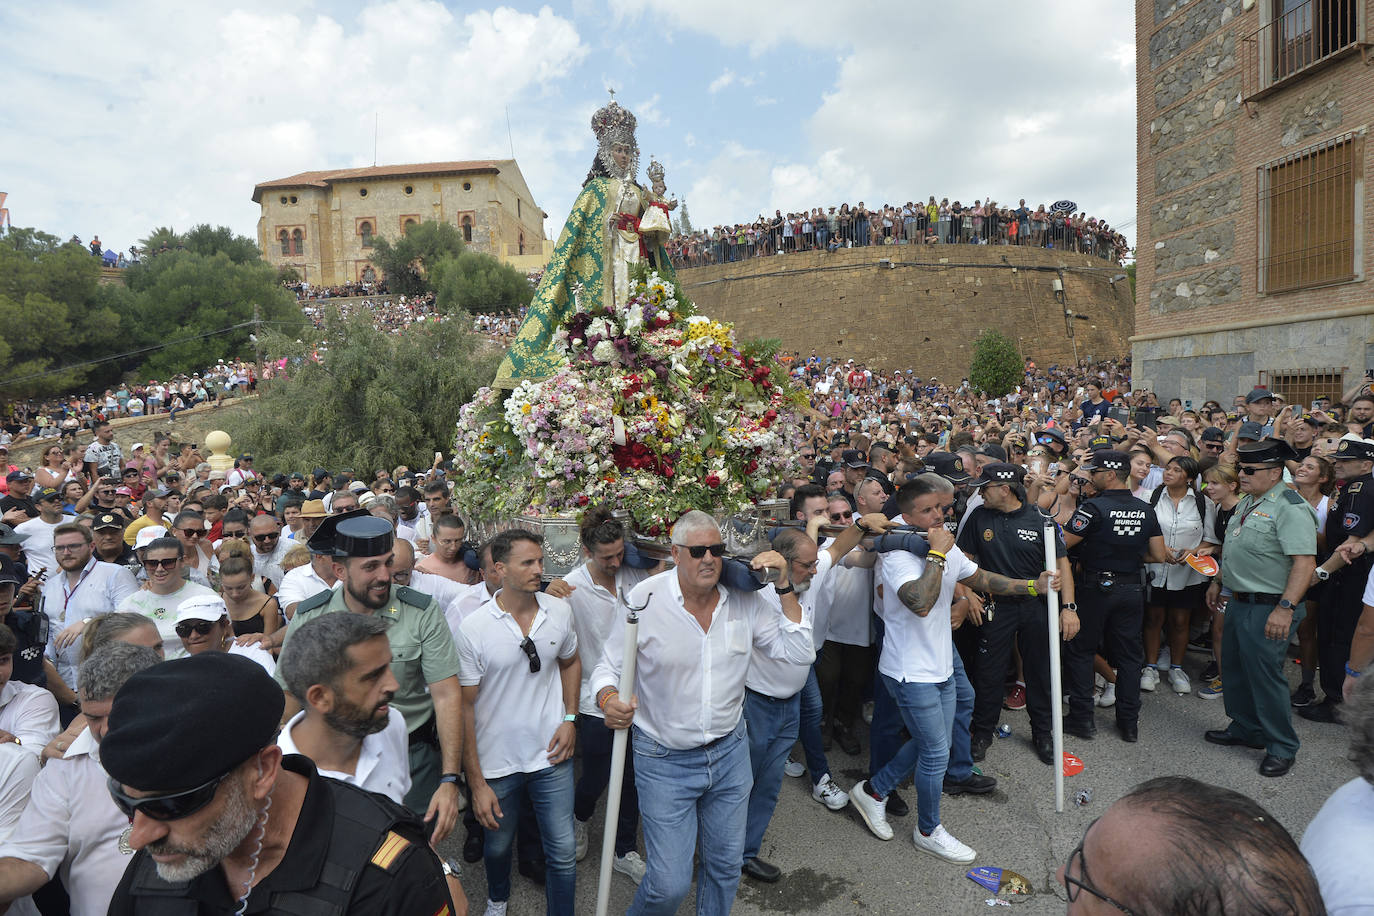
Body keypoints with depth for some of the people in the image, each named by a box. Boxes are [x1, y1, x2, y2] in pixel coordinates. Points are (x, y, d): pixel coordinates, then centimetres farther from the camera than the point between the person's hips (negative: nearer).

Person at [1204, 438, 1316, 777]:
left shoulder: (1290, 508, -17)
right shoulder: (1247, 501, 12)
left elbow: (1305, 562, -25)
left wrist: (1285, 608, -29)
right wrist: (1218, 582, 23)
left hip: (1269, 608, -9)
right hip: (1239, 602, 9)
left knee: (1265, 675, -1)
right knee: (1234, 669, 18)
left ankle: (1281, 747, 16)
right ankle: (1245, 729, 35)